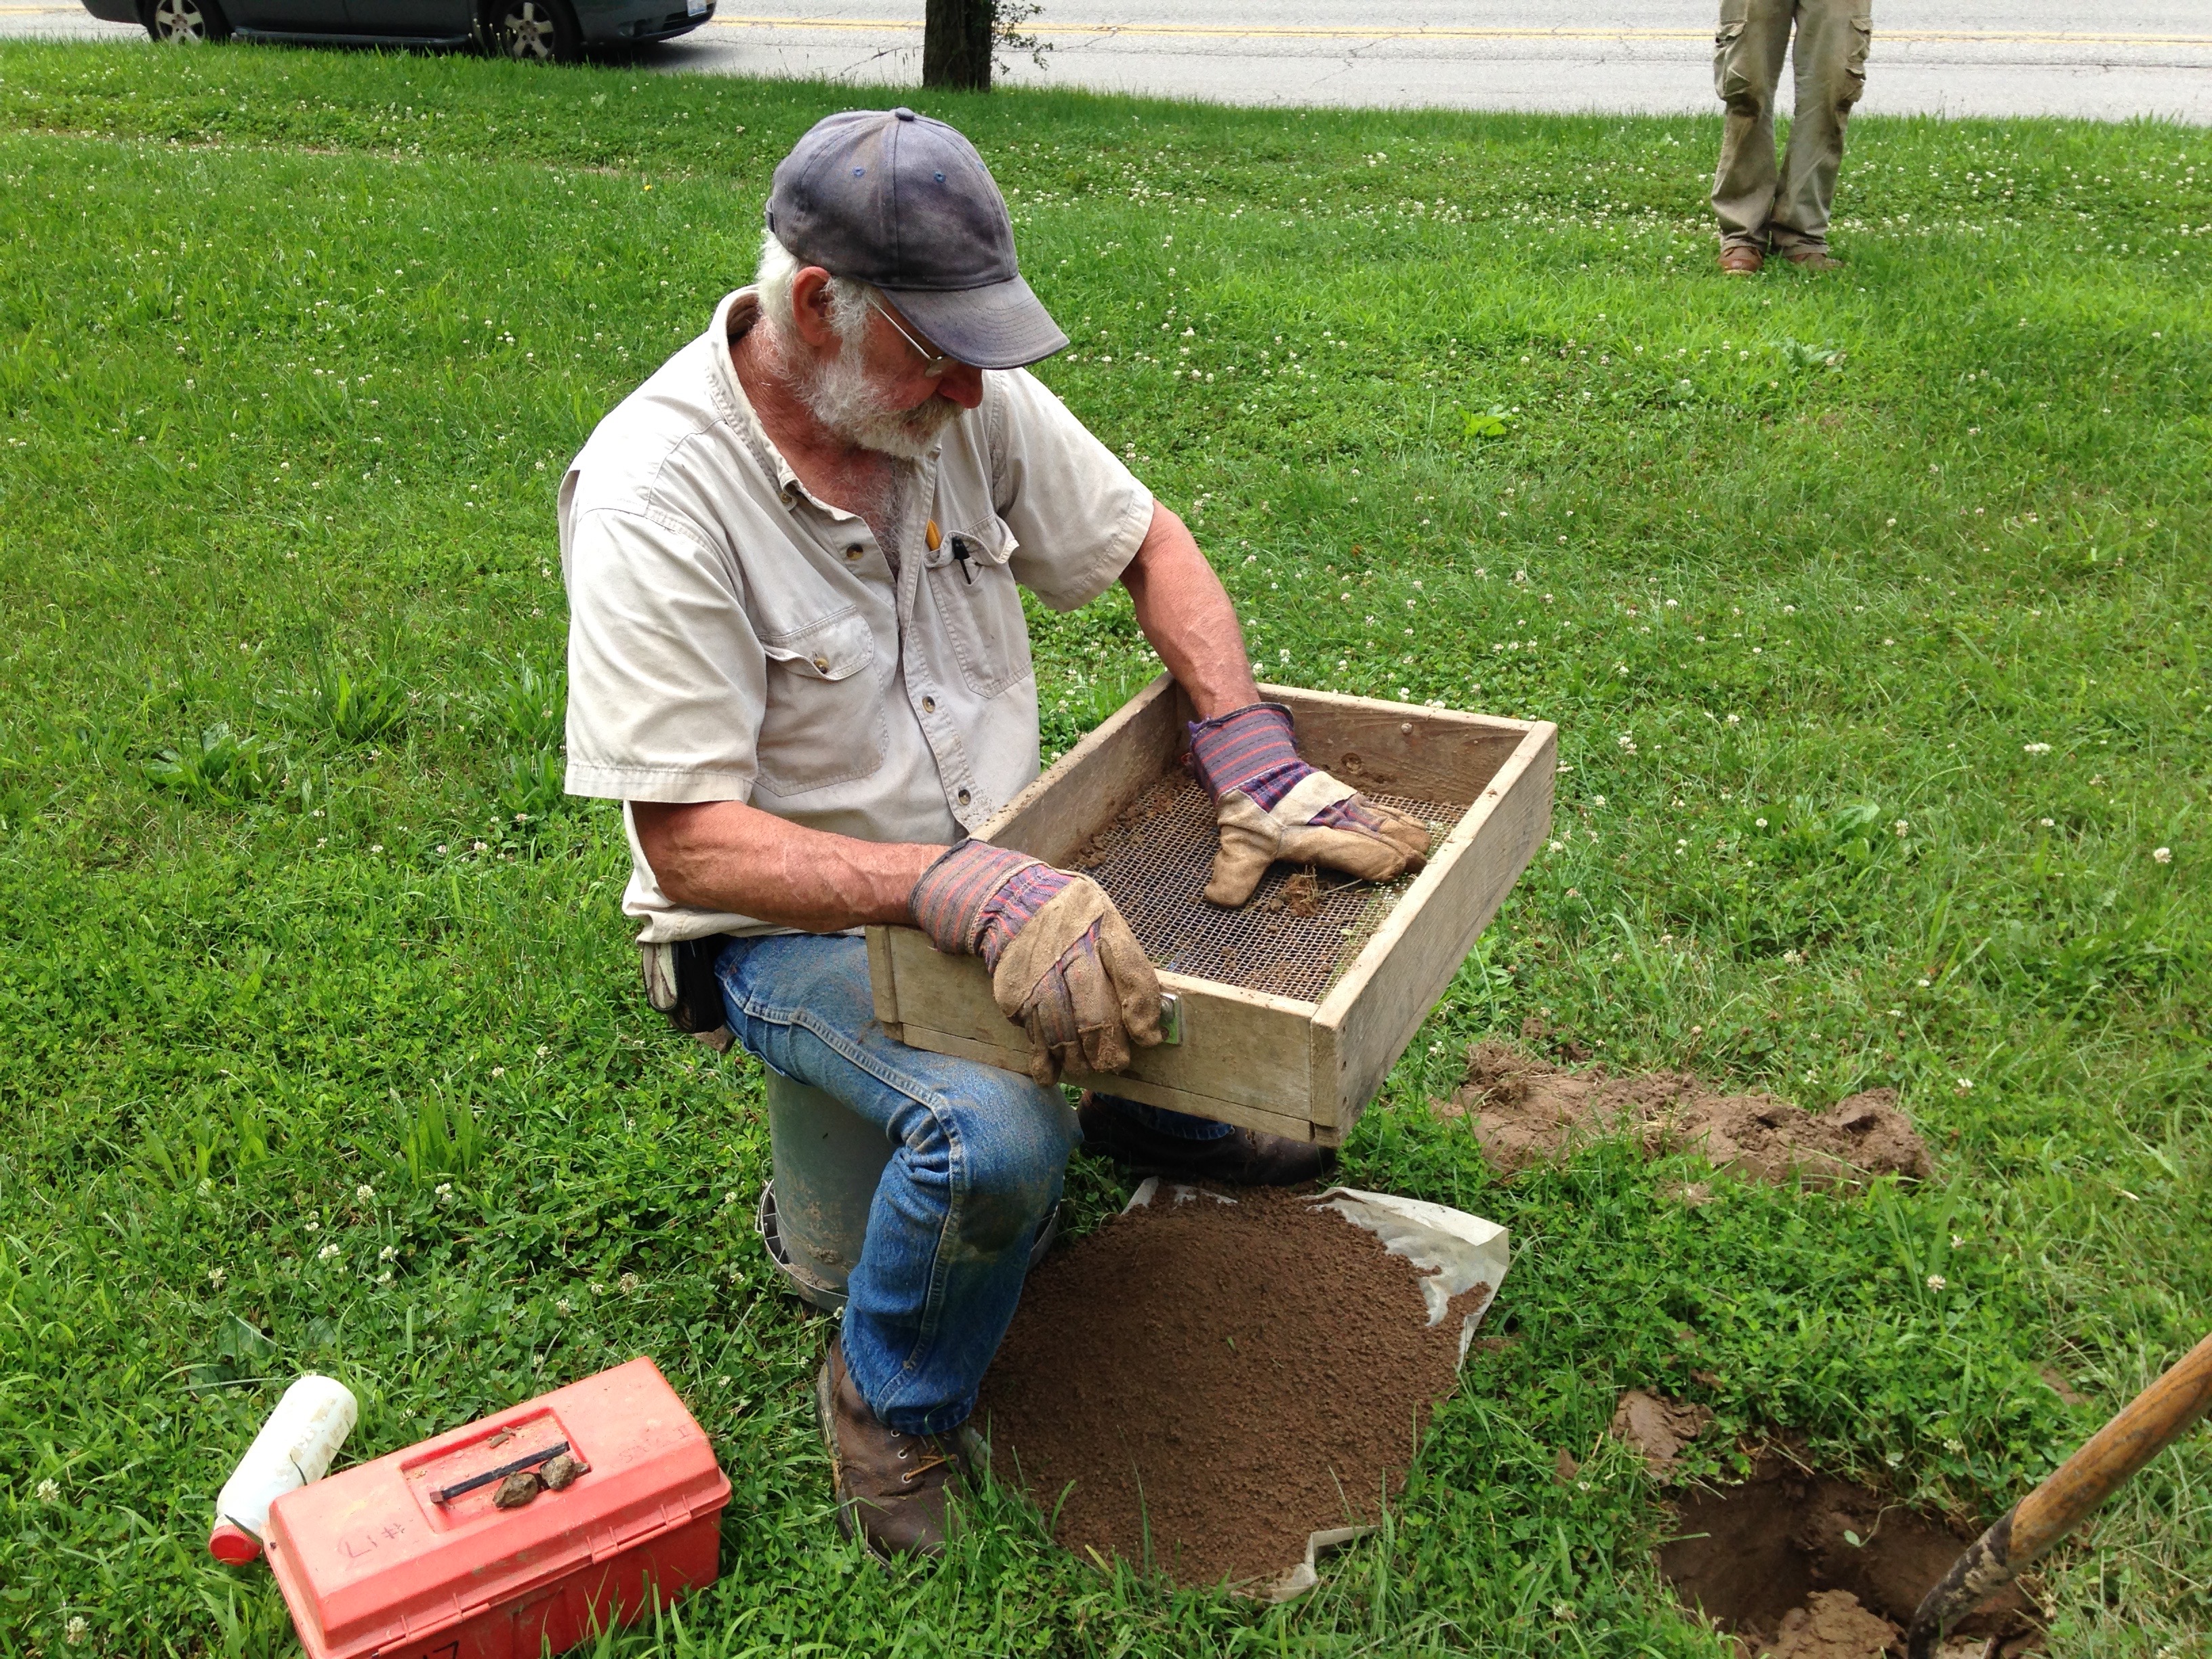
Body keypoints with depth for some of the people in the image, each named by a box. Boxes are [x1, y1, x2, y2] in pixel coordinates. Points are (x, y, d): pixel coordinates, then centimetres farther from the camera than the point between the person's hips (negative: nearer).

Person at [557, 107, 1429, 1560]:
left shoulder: (967, 392, -8)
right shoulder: (656, 496, -26)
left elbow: (1146, 544, 3)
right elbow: (690, 844, -27)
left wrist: (1257, 766, -13)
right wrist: (965, 890, -40)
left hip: (1002, 860, 6)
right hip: (793, 924, -6)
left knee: (1329, 871, -4)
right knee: (997, 1134, -33)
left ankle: (1157, 1106, 23)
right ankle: (894, 1408, 0)